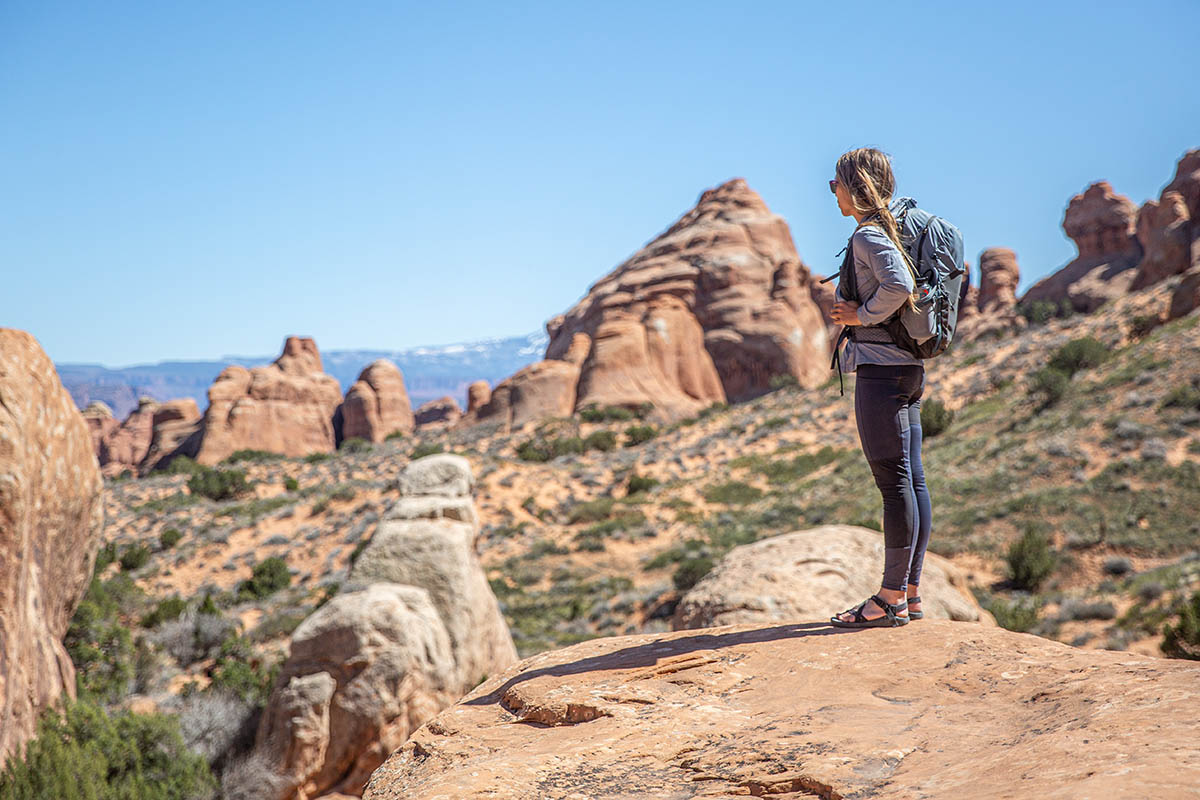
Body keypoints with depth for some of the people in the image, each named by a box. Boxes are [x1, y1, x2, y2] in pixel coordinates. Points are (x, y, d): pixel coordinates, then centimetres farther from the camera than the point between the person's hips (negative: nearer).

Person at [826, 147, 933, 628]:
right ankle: (910, 592, 17)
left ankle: (891, 600, -1)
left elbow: (899, 285, -29)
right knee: (912, 479, 10)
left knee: (894, 482, -6)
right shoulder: (892, 231, 15)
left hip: (881, 369, -10)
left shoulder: (869, 236, -12)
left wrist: (863, 315, -13)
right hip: (908, 368, 10)